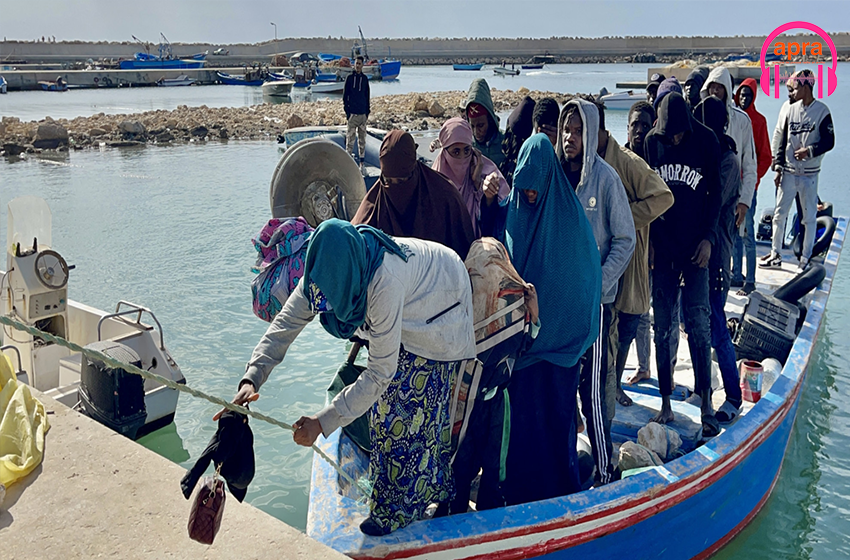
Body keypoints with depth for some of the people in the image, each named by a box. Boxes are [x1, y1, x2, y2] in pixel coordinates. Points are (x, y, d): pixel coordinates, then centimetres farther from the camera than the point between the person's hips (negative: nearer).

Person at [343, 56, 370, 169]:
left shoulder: (365, 79, 10)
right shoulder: (350, 78, 2)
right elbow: (345, 95, 2)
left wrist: (367, 111, 10)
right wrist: (346, 110, -6)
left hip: (363, 113, 3)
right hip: (352, 113, -3)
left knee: (362, 137, 6)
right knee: (350, 137, -4)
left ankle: (362, 162, 10)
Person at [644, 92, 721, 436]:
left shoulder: (706, 141, -3)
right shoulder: (652, 142, 1)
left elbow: (714, 193, 3)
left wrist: (708, 238, -5)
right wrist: (648, 241, 2)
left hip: (695, 246, -2)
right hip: (661, 247, 2)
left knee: (698, 323, -4)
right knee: (662, 326, 4)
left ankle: (706, 404, 4)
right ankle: (665, 404, 13)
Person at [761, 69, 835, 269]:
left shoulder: (822, 110, -5)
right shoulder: (790, 110, 7)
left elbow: (829, 141, -5)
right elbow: (782, 140, 9)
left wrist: (810, 150, -19)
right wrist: (778, 166, 3)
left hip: (809, 174, -3)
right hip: (788, 172, 3)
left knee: (809, 216, 4)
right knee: (779, 213, 5)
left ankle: (806, 257, 13)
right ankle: (775, 254, 14)